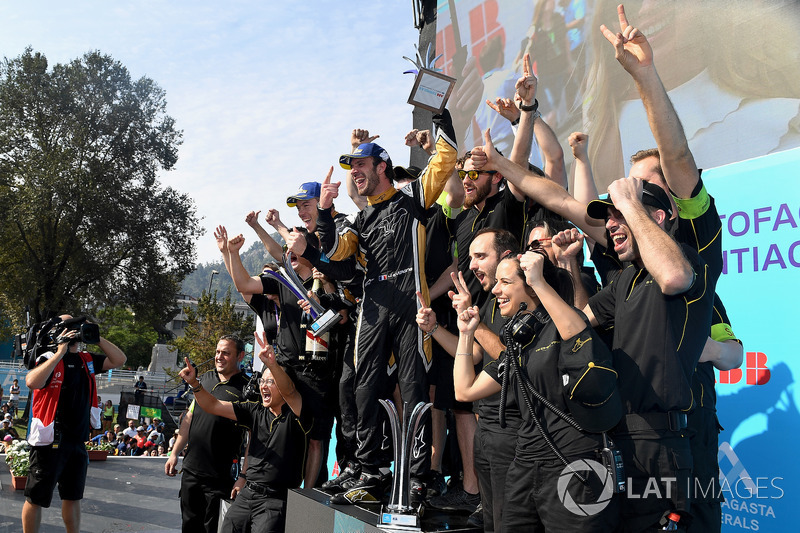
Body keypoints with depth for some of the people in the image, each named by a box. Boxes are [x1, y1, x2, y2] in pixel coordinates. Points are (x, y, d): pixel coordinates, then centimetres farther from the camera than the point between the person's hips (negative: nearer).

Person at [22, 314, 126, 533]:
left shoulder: (87, 360, 7)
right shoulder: (49, 359, -12)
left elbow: (119, 360, 7)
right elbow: (32, 382, -31)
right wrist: (61, 352, -28)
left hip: (78, 440, 7)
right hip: (51, 441, -7)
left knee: (73, 496, 19)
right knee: (36, 498, 5)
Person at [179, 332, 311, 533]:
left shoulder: (296, 415, -7)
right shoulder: (255, 411, 9)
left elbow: (289, 391, -29)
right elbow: (213, 406, 8)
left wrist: (272, 364, -46)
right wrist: (195, 384, -8)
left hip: (275, 501, -6)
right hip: (246, 494, 6)